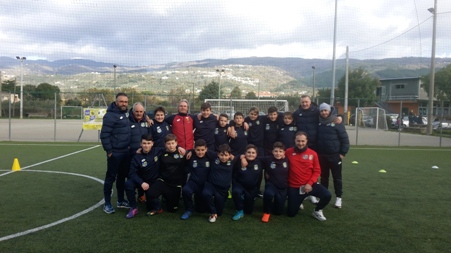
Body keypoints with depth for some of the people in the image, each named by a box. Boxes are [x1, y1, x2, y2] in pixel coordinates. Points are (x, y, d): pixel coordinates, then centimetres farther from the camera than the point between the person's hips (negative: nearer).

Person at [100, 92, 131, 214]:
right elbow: (104, 135, -17)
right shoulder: (110, 115, -15)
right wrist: (109, 151, -17)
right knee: (111, 177, 2)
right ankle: (107, 204, 13)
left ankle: (121, 201, 27)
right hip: (115, 153, -8)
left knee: (122, 176, 15)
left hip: (126, 152, 8)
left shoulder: (126, 113, 10)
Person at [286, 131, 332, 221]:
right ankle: (299, 200, 37)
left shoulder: (313, 154, -4)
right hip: (294, 187, 0)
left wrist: (310, 183, -14)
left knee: (327, 195, -24)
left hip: (310, 185, 1)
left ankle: (317, 211, 8)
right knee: (291, 213, 3)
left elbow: (317, 171, -2)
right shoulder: (288, 152, -7)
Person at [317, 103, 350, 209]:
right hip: (322, 155, 4)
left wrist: (343, 153, -11)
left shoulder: (337, 123, -8)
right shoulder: (318, 123, 4)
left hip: (335, 155, -4)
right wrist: (316, 152, 8)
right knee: (323, 177, 14)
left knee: (337, 178, 6)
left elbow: (345, 139, -8)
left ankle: (339, 198, 16)